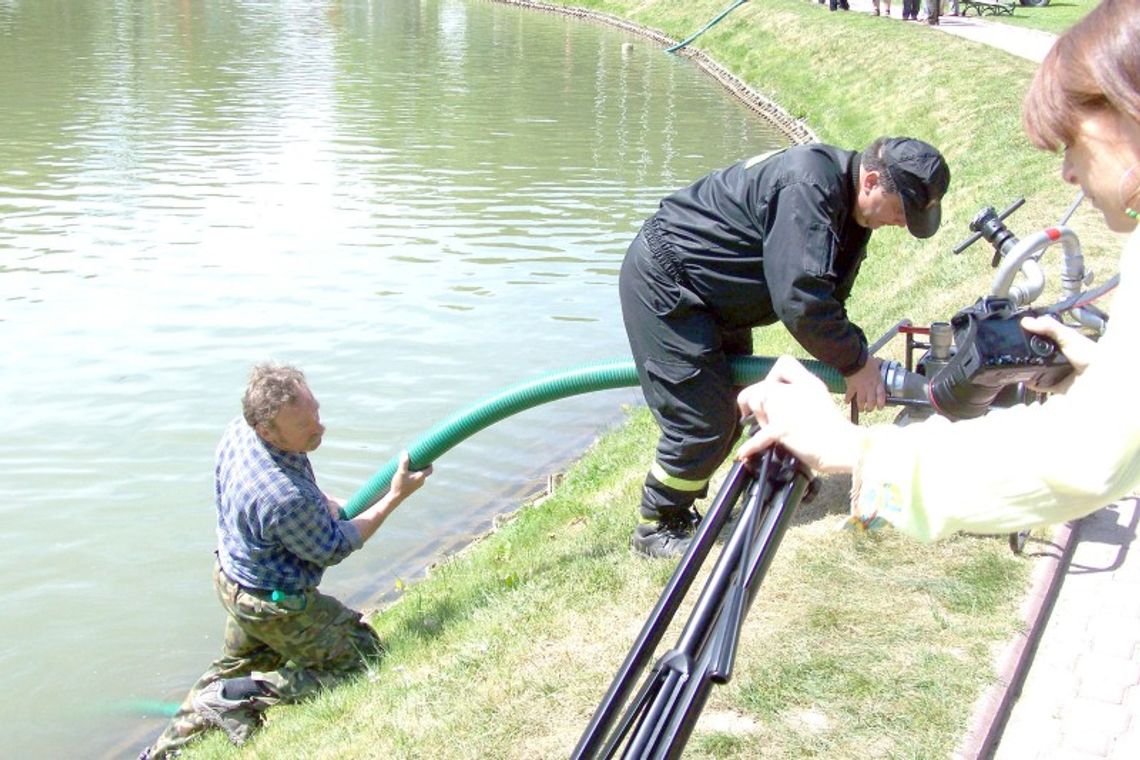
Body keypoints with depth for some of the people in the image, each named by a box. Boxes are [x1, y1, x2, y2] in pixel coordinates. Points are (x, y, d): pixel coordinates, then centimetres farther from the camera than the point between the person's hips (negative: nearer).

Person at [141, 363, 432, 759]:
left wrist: (326, 504, -2)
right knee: (362, 658, 10)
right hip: (276, 605, -8)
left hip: (230, 577, 8)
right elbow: (332, 550, -20)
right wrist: (395, 496, -16)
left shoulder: (239, 430, -16)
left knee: (238, 662, 33)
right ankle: (242, 696, 2)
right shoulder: (288, 499, -41)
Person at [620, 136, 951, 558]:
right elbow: (800, 300, -34)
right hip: (660, 281, -11)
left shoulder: (847, 200, 3)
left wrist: (857, 359, 0)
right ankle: (658, 527, 6)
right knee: (704, 419, -11)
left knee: (737, 402, 16)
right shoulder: (808, 188, -30)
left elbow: (827, 295, 11)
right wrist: (856, 362, -22)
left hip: (705, 293, 11)